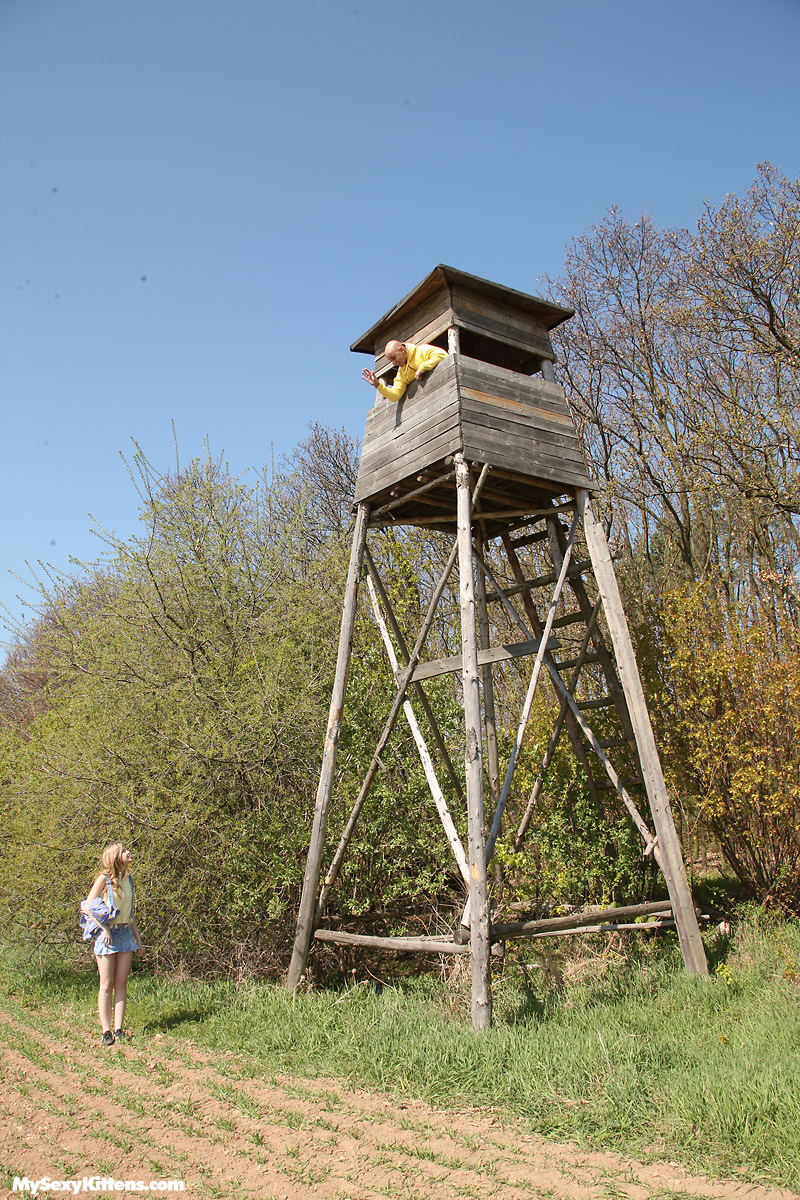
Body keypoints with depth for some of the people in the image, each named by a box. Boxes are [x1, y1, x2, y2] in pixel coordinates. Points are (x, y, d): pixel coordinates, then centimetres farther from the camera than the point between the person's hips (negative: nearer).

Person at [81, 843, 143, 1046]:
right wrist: (104, 927, -18)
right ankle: (106, 1031, 6)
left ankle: (118, 1029, 8)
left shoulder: (128, 879, 11)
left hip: (126, 934, 5)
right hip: (107, 935, -5)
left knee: (121, 984, 5)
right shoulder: (104, 878, -8)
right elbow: (87, 906, -11)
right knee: (106, 985, -1)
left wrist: (137, 937, 16)